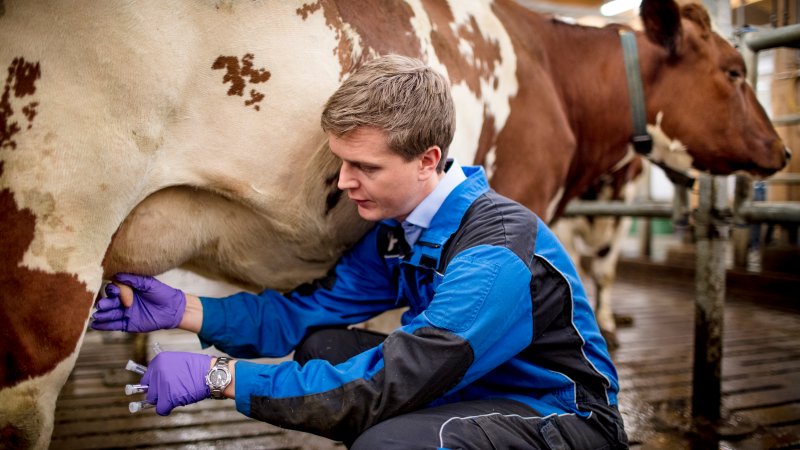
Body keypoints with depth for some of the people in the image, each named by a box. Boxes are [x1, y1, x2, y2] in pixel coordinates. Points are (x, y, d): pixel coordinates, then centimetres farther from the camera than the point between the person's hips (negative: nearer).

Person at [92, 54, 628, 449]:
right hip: (478, 390, 8)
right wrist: (182, 309, -10)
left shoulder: (496, 256, -30)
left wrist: (218, 375, -29)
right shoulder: (402, 225, -2)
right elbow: (310, 309, 0)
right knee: (321, 345, -3)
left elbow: (381, 389, -32)